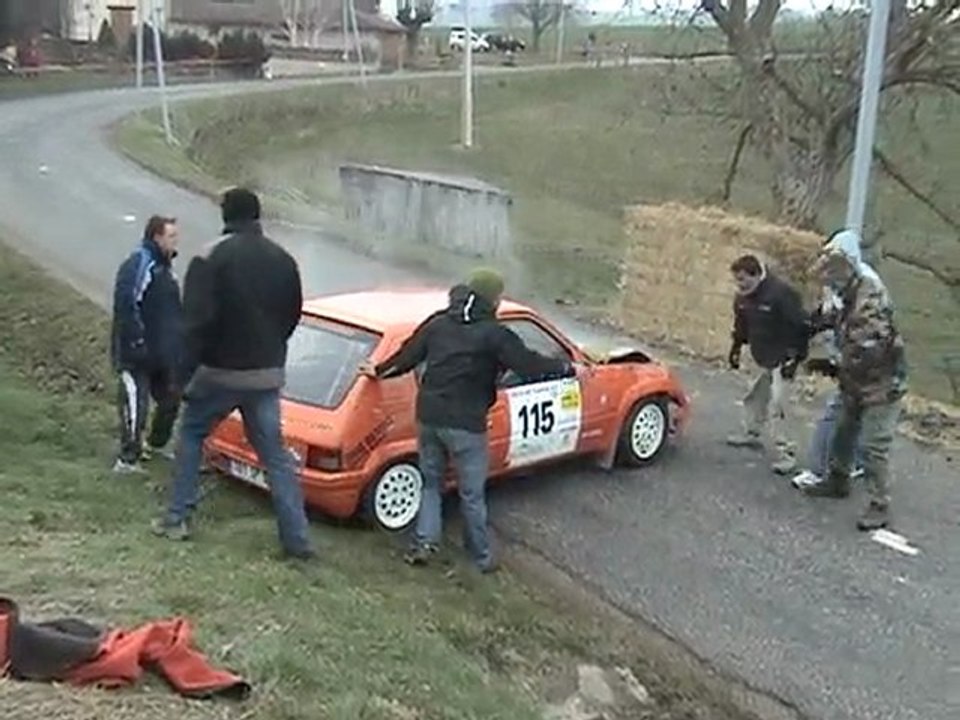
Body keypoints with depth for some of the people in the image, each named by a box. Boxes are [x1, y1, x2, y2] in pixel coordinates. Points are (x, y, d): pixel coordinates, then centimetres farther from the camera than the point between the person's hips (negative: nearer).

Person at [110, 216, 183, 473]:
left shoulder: (164, 265, 15)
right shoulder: (139, 263, -16)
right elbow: (125, 305, -25)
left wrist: (180, 341, 18)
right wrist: (136, 341, -26)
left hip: (166, 353, 10)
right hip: (138, 355, -10)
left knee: (170, 399, 17)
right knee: (135, 404, -9)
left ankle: (156, 444, 35)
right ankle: (127, 459, -2)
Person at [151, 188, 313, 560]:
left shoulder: (211, 258, -12)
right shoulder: (283, 260, 5)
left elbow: (196, 322, -16)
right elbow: (293, 316, 12)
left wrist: (186, 374, -10)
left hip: (219, 373, -4)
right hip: (267, 376, 4)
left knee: (191, 434, 19)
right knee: (275, 454, 7)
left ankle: (177, 518, 20)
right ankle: (297, 538, 5)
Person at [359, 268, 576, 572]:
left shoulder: (438, 323, 5)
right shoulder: (493, 334, -11)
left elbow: (408, 356, 11)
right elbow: (527, 363, -10)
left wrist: (380, 371, 28)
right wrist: (565, 368, 4)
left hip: (429, 417, 5)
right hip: (465, 425, -5)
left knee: (431, 482, 21)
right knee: (472, 493, 8)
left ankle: (424, 542, 14)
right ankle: (481, 556, 19)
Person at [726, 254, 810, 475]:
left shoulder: (781, 293, -25)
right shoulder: (742, 297, -1)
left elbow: (801, 326, -21)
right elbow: (741, 324, 18)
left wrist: (795, 357, -21)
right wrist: (736, 348, 14)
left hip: (782, 359, -8)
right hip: (763, 359, 8)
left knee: (777, 406, -12)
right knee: (756, 397, 21)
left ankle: (786, 453, -7)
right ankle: (751, 433, 42)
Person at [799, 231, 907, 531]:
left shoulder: (871, 302, -26)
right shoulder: (852, 298, 5)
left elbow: (867, 354, -29)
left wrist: (835, 370, -15)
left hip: (882, 387, -10)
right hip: (857, 386, 10)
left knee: (875, 447, -6)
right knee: (843, 433, 22)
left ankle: (880, 506, 3)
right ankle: (837, 481, 41)